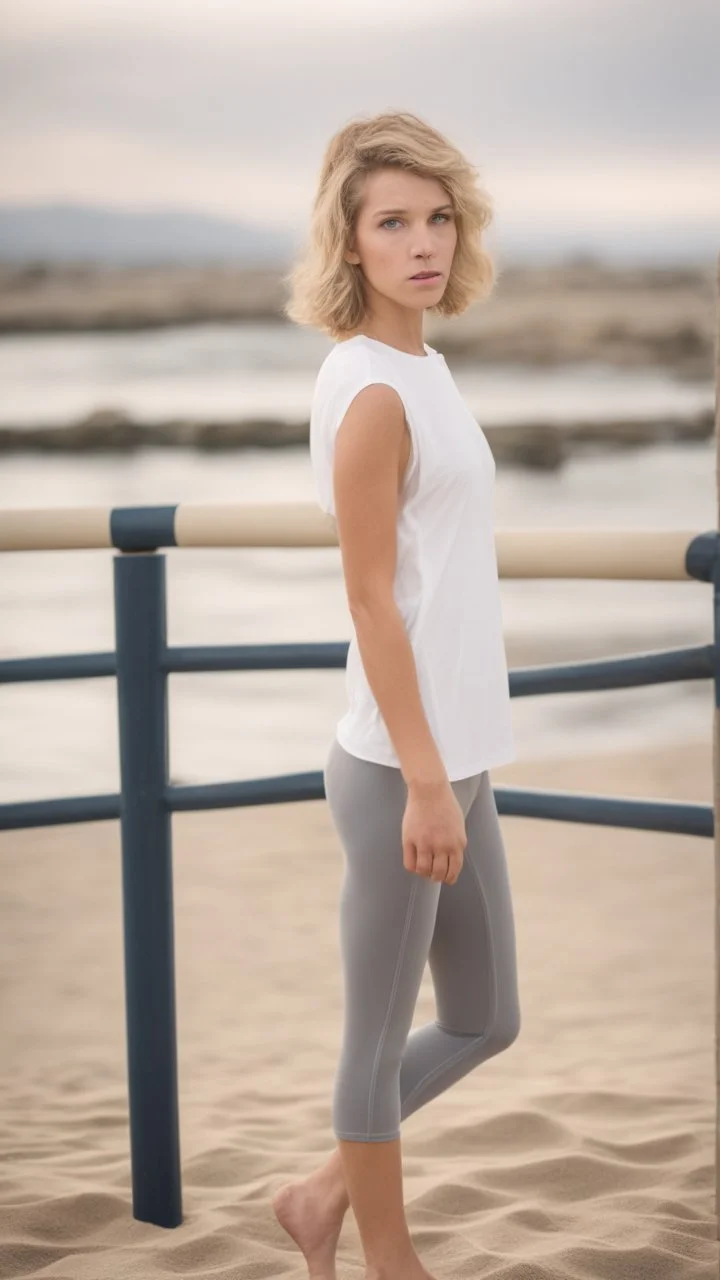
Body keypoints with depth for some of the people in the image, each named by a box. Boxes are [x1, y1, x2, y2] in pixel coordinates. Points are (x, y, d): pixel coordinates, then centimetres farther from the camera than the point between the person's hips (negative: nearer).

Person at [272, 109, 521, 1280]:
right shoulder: (371, 392, -17)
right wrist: (423, 781, -18)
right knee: (381, 1038, 7)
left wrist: (448, 772, 18)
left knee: (484, 1021, 19)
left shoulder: (420, 364, 10)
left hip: (454, 755, 9)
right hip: (400, 767, -9)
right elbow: (370, 601, -18)